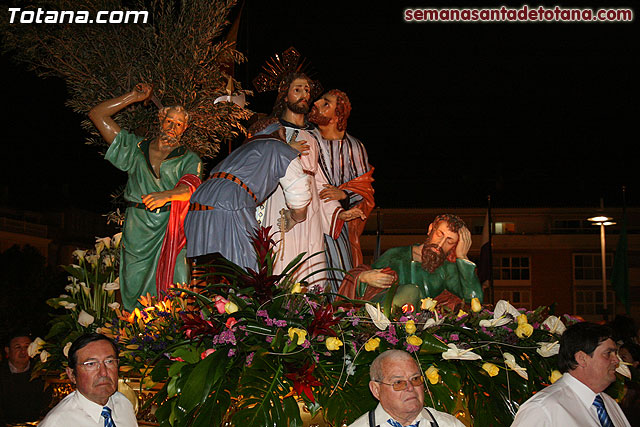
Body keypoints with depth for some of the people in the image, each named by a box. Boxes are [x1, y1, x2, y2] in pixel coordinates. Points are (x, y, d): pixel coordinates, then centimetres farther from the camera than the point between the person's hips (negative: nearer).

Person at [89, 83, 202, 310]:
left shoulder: (189, 159, 7)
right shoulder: (135, 148, 13)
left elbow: (190, 186, -15)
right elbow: (97, 115, 14)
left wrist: (166, 195, -35)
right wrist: (134, 97, 11)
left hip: (170, 231, -2)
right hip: (137, 232, 2)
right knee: (135, 289, 1)